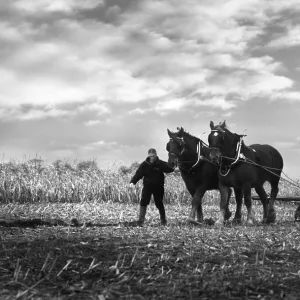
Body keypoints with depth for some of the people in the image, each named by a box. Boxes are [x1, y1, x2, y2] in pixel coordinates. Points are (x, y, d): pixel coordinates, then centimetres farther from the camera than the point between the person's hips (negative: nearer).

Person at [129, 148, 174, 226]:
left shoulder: (161, 164, -4)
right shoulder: (144, 164, -2)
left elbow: (170, 169, -12)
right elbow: (138, 174, -8)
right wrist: (132, 182, -22)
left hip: (158, 187, -1)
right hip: (147, 186, 1)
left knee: (159, 203, 5)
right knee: (143, 202, -11)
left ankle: (163, 219, 24)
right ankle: (141, 220, -10)